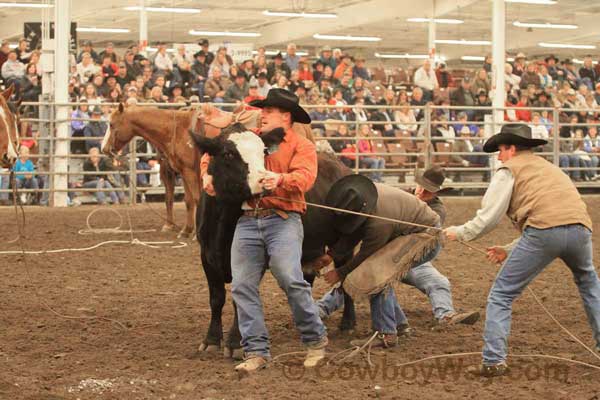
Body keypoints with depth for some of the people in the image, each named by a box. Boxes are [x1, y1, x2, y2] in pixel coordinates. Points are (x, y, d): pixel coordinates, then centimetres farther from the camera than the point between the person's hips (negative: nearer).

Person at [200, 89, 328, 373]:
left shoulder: (301, 146, 6)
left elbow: (305, 176, -12)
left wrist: (280, 179, -32)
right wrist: (207, 174, 6)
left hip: (282, 219, -5)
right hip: (247, 221, 5)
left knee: (290, 279, -18)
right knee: (242, 286, -3)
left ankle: (315, 340, 1)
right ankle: (256, 351, 2)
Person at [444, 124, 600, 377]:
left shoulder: (510, 169, 15)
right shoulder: (550, 168, 36)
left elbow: (487, 219, 8)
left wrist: (457, 233, 24)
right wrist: (510, 251, 34)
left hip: (544, 232, -6)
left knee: (502, 293, 7)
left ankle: (494, 361, 0)